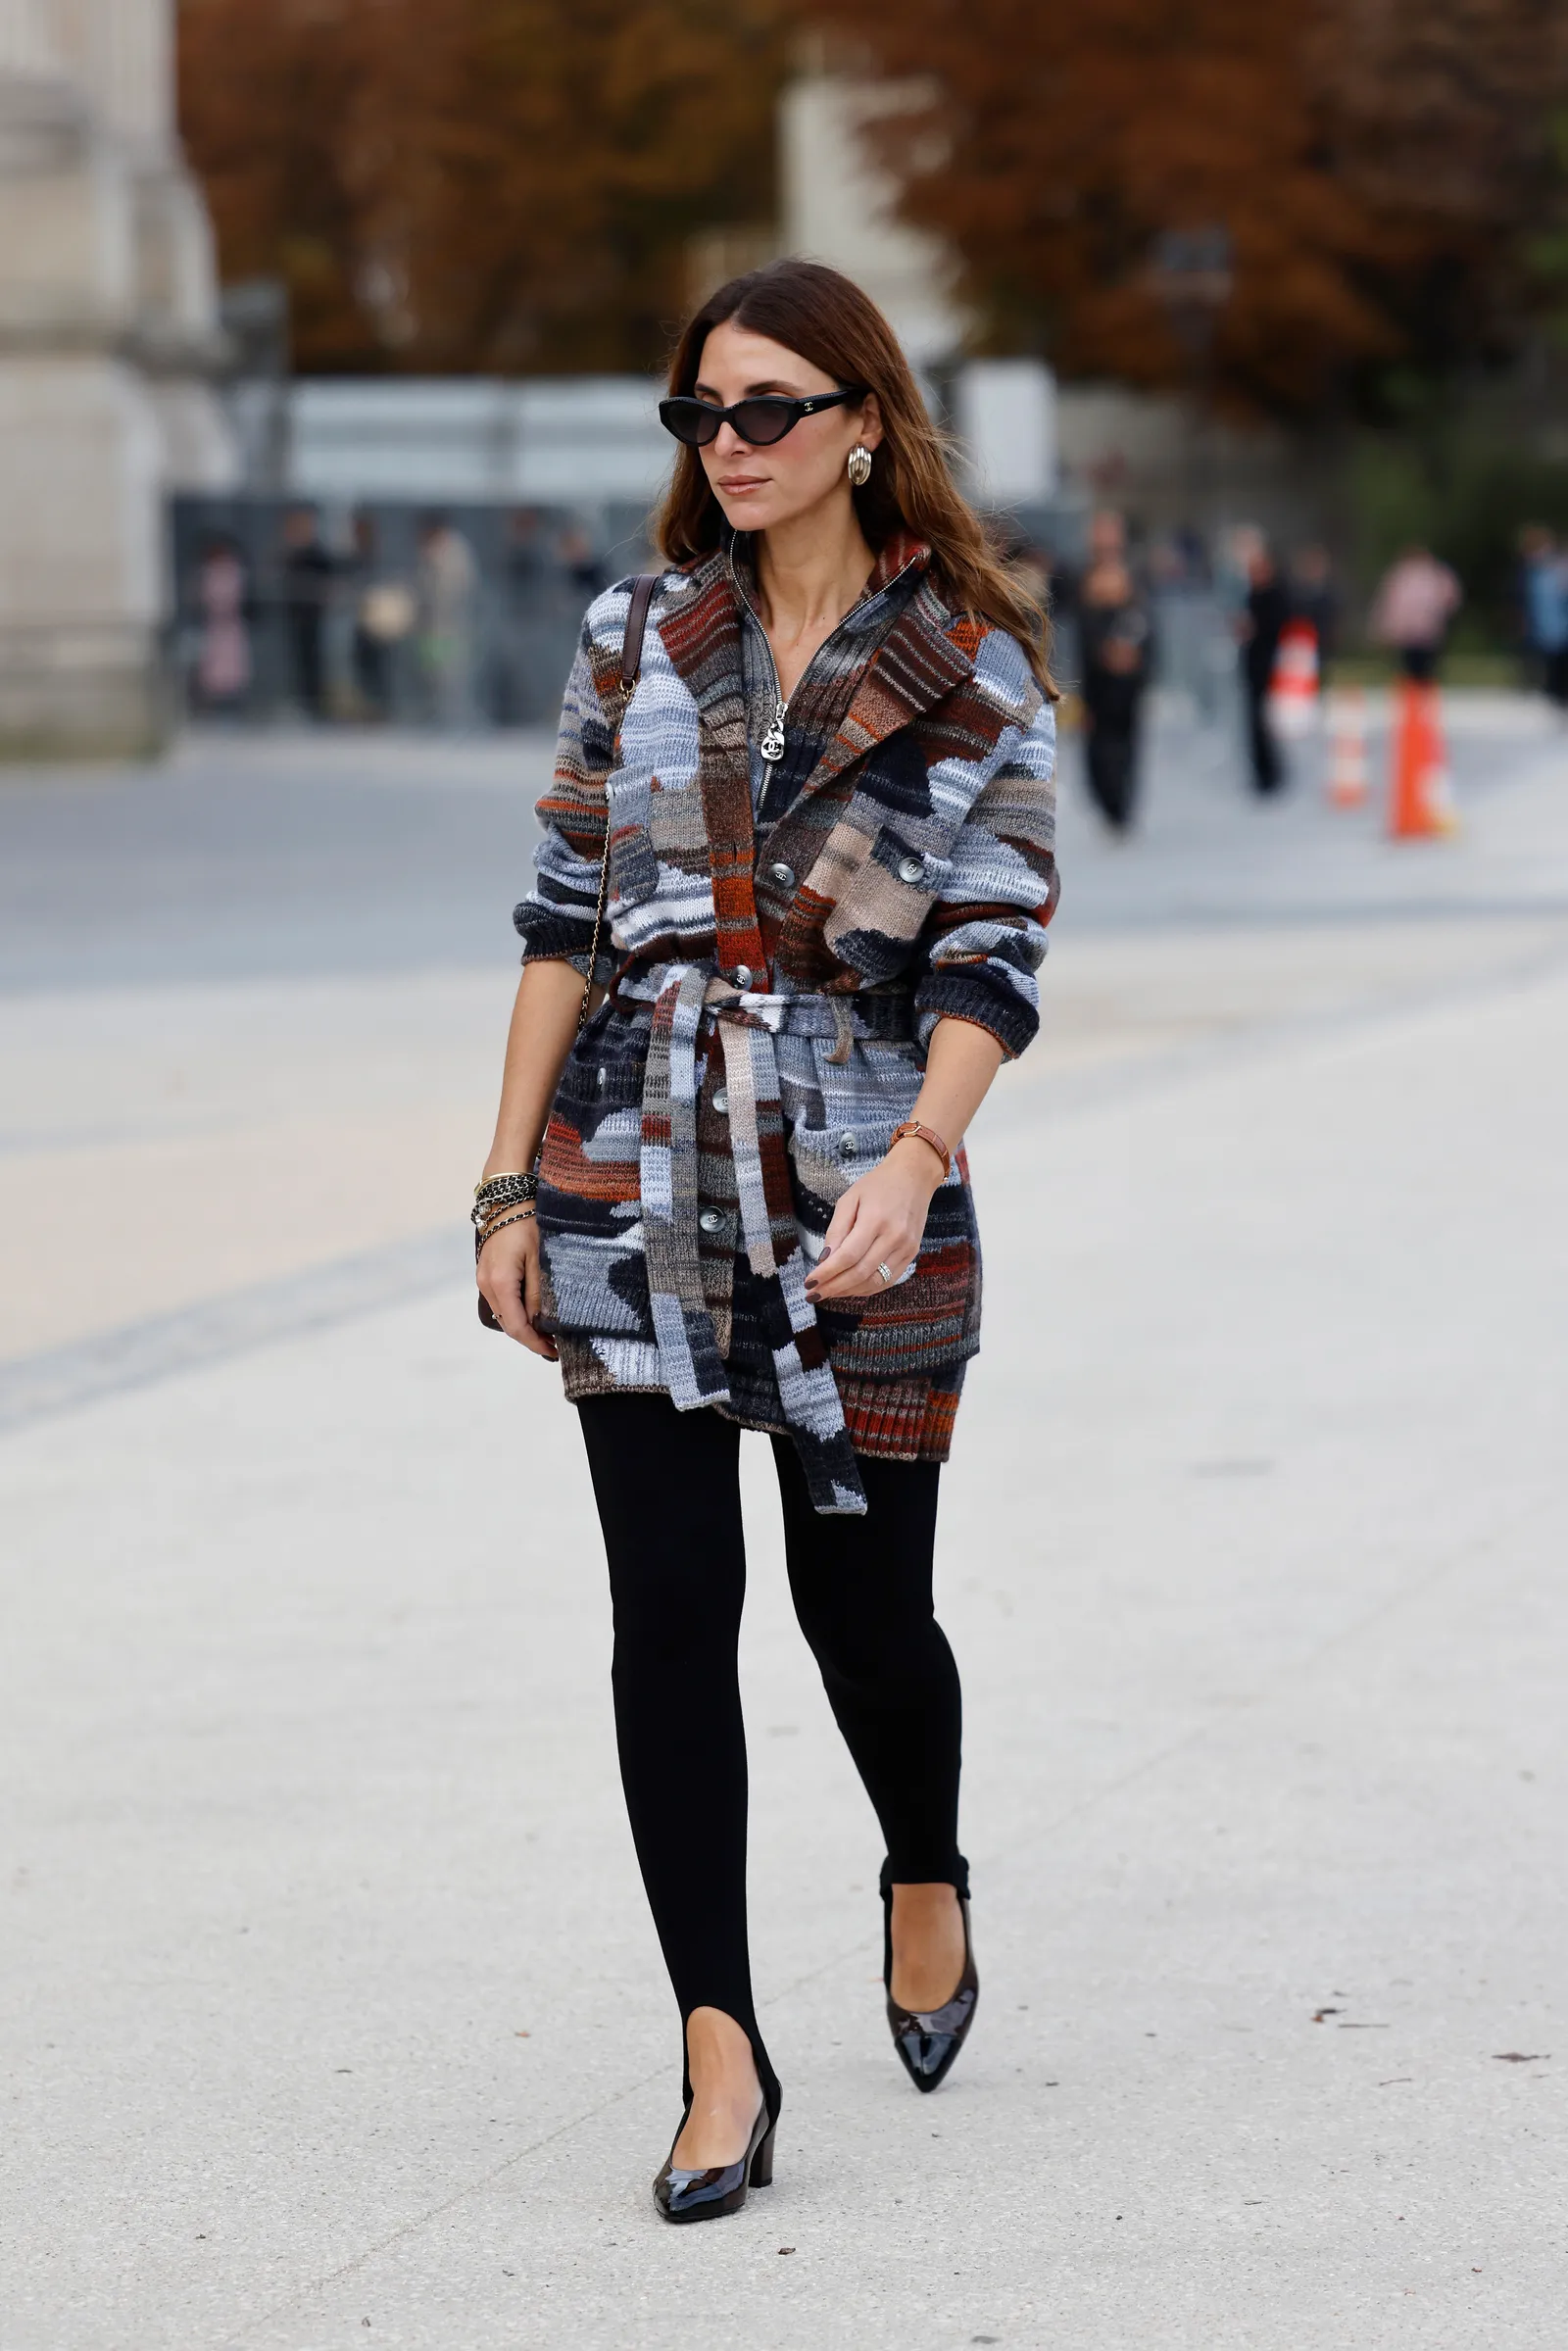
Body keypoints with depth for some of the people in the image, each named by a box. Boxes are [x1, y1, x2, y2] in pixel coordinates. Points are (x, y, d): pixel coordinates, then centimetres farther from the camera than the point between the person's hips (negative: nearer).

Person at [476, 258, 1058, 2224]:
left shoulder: (974, 670, -2)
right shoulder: (637, 641, 7)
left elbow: (991, 957, -8)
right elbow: (564, 920, 9)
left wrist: (918, 1161, -24)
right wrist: (510, 1188, 5)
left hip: (862, 1193, -2)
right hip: (633, 1178, 2)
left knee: (860, 1597, 7)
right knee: (670, 1604, -4)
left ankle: (925, 1881, 40)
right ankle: (722, 2057, -1)